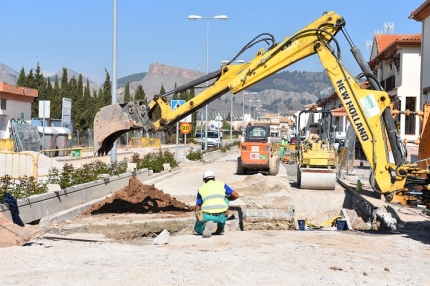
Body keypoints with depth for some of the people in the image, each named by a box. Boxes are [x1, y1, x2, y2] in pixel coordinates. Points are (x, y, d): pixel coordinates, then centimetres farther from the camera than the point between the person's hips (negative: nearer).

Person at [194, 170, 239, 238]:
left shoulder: (201, 188, 21)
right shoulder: (221, 184, 19)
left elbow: (197, 208, 20)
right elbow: (236, 196, 20)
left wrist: (198, 218, 37)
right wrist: (227, 198, 40)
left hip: (207, 215, -1)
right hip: (221, 216, 1)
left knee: (197, 229, 28)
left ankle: (207, 224, -8)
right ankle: (220, 229, 28)